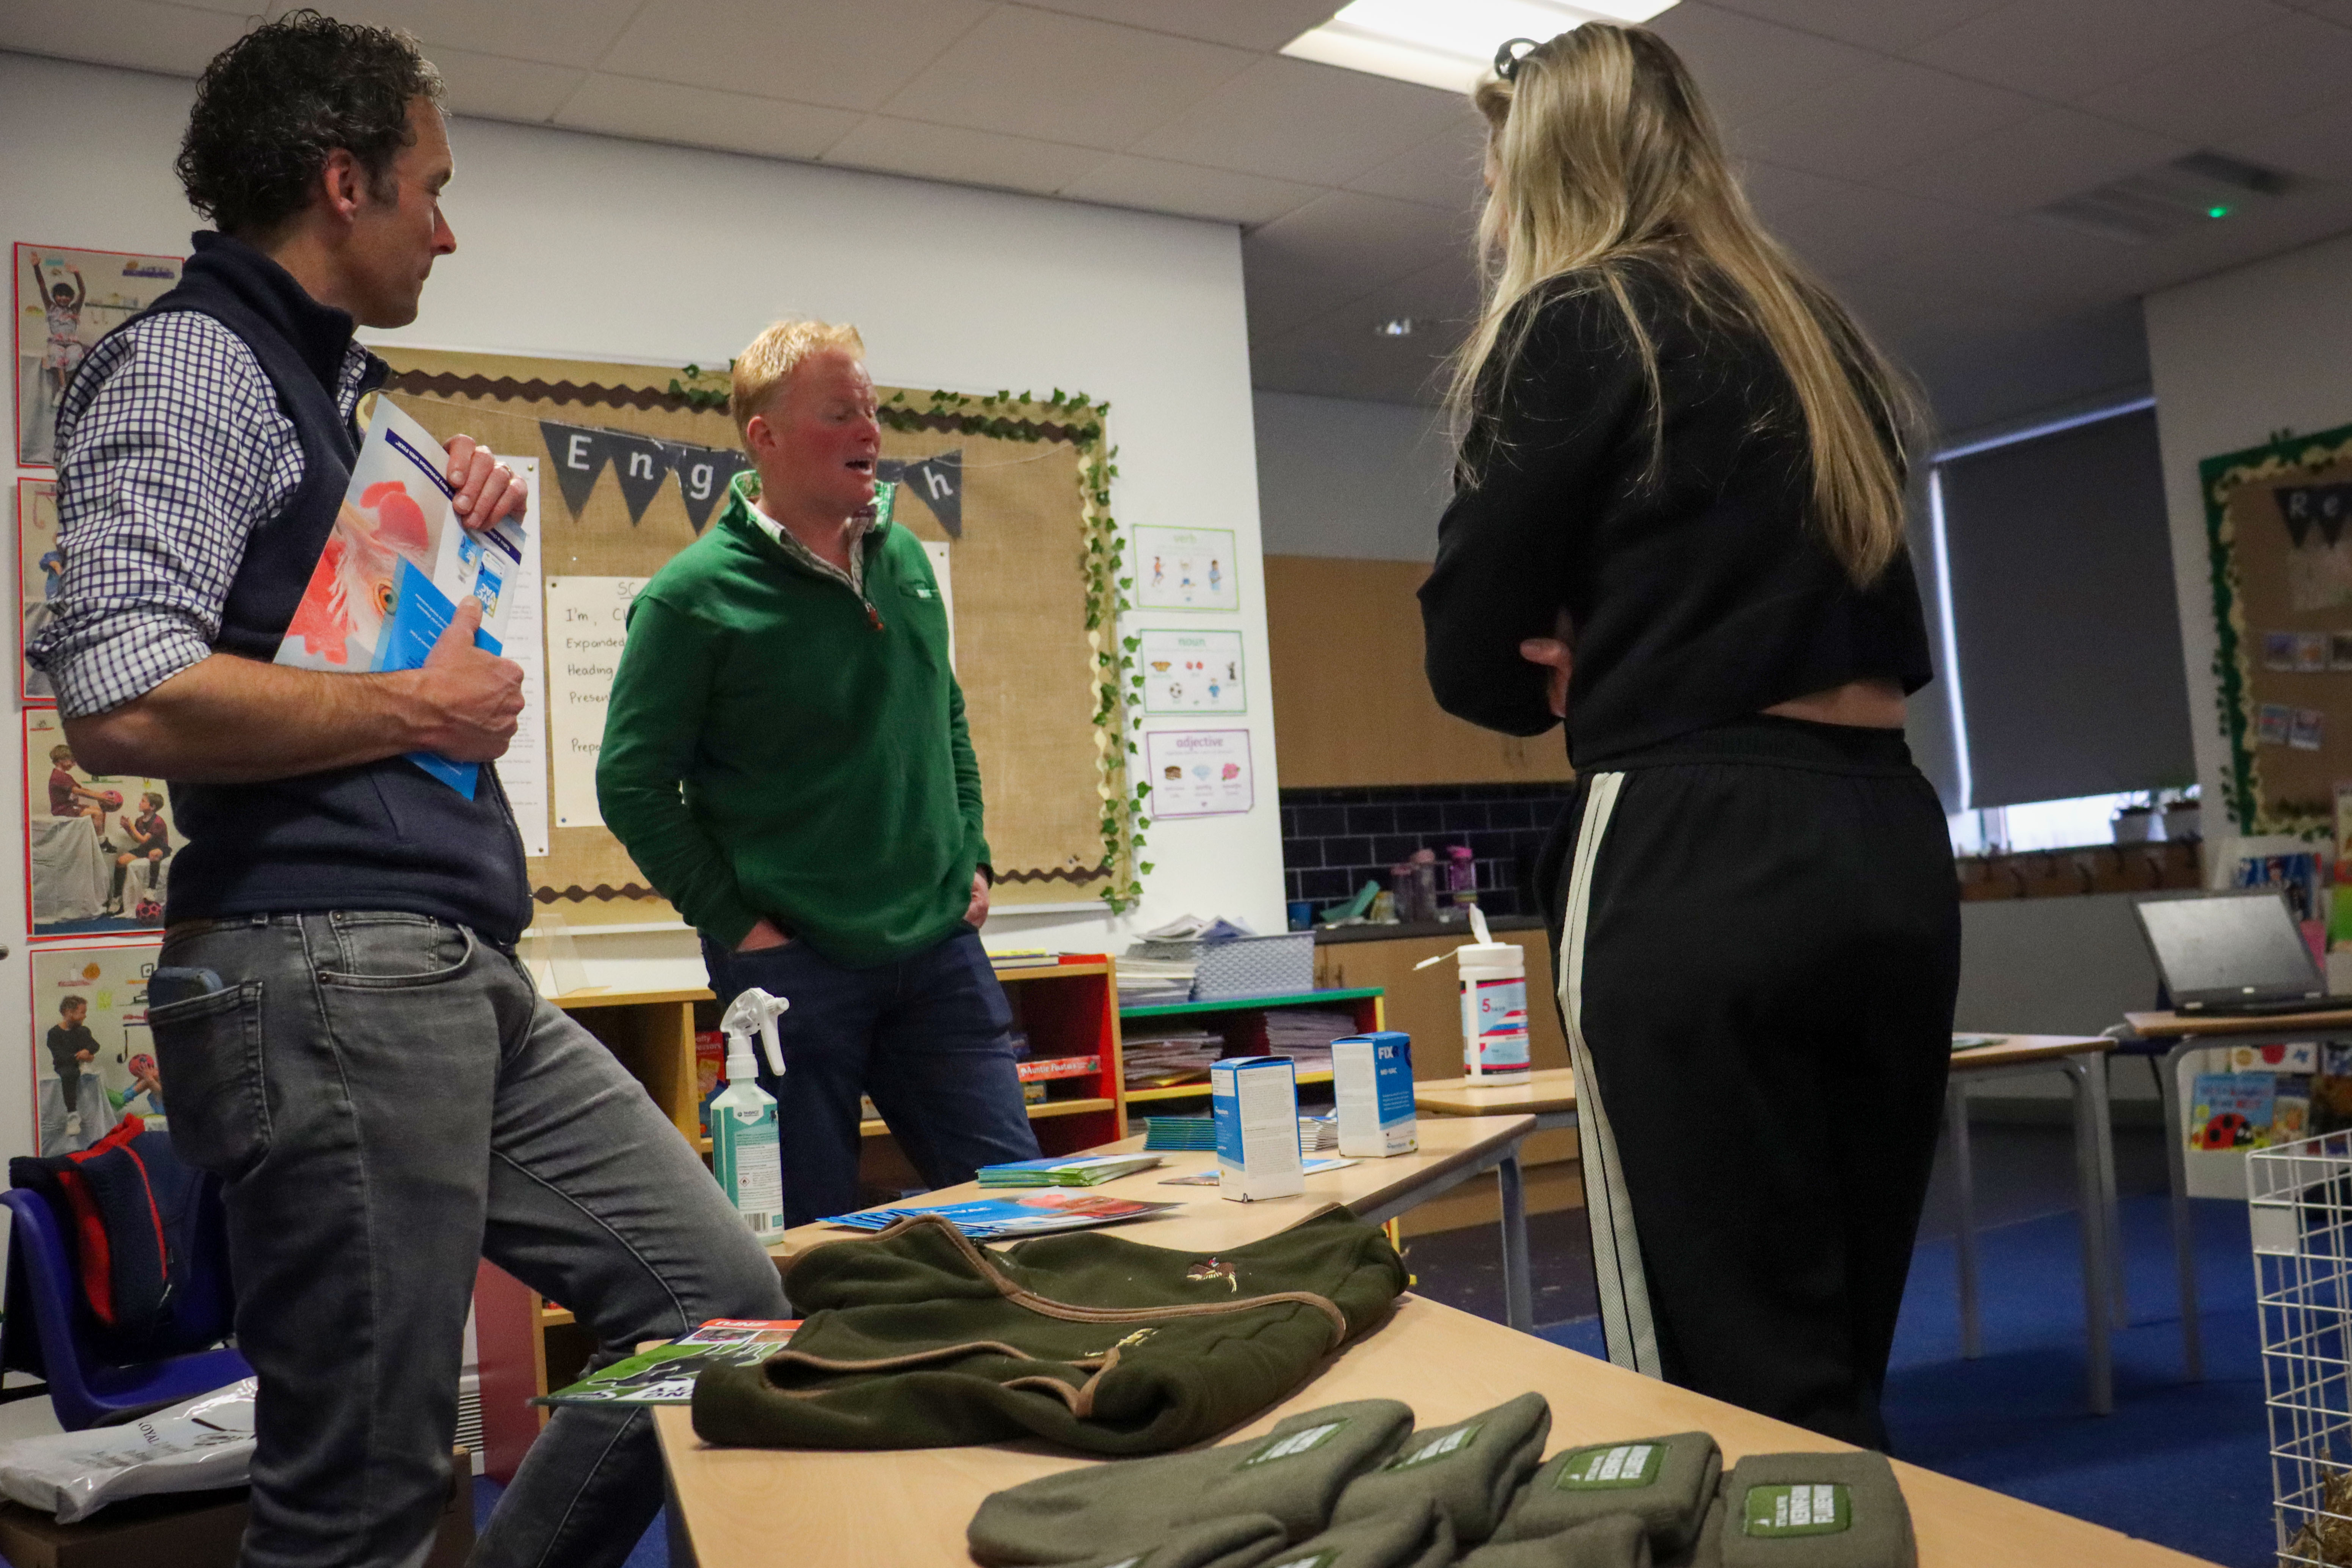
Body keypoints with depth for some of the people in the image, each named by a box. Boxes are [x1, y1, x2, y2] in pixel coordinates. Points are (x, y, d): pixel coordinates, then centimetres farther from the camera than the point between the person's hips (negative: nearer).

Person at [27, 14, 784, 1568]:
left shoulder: (336, 382, 21)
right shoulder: (189, 362, -8)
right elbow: (125, 697, -22)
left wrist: (473, 518, 14)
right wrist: (422, 706, -11)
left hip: (466, 975, 10)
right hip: (323, 974, -9)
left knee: (724, 1296, 10)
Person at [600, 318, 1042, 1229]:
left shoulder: (906, 560, 9)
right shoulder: (694, 596, -10)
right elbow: (634, 785, -8)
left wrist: (972, 862, 12)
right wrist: (736, 924, -10)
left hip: (940, 947, 5)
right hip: (792, 963, -5)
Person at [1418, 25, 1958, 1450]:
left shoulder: (1569, 325, -3)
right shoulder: (1818, 330, 18)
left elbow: (1473, 654, -1)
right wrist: (1625, 667, 9)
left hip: (1701, 861, -8)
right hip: (1892, 848, 8)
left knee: (1738, 1386, -1)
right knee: (1841, 1362, 17)